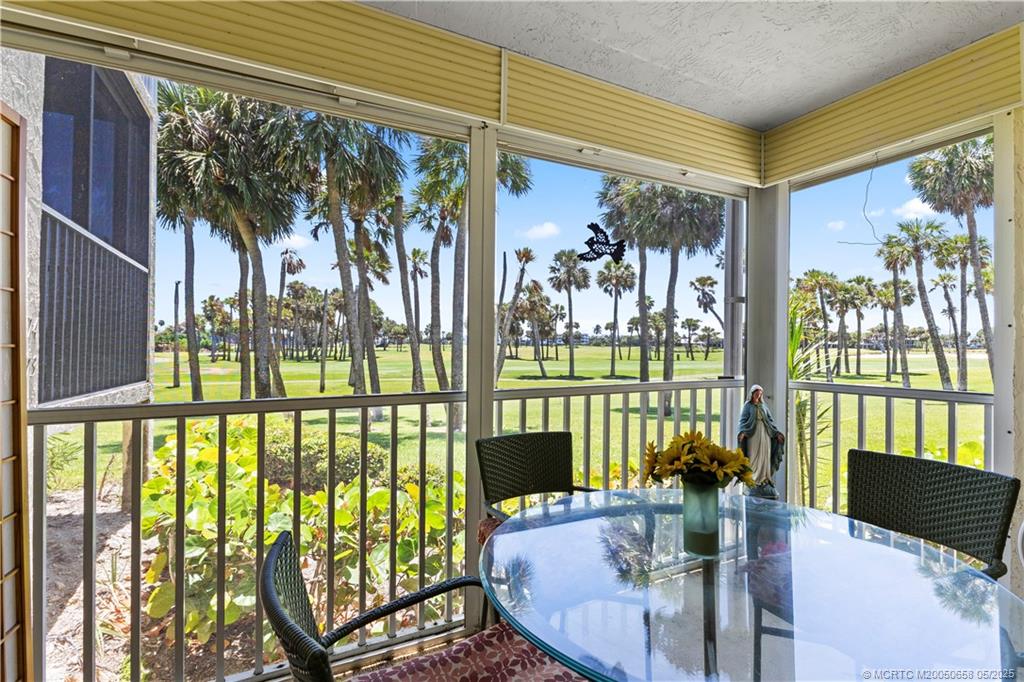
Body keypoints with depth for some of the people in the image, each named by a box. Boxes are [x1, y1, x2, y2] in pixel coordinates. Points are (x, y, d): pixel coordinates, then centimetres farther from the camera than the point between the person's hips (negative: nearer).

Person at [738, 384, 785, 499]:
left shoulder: (763, 406, 14)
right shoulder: (747, 406, 2)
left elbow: (771, 420, 14)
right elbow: (743, 420, -7)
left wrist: (777, 433, 4)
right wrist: (742, 432, -22)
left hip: (765, 433, 4)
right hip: (753, 433, -4)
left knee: (765, 457, 3)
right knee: (754, 457, -3)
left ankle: (764, 479, 8)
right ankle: (753, 481, 0)